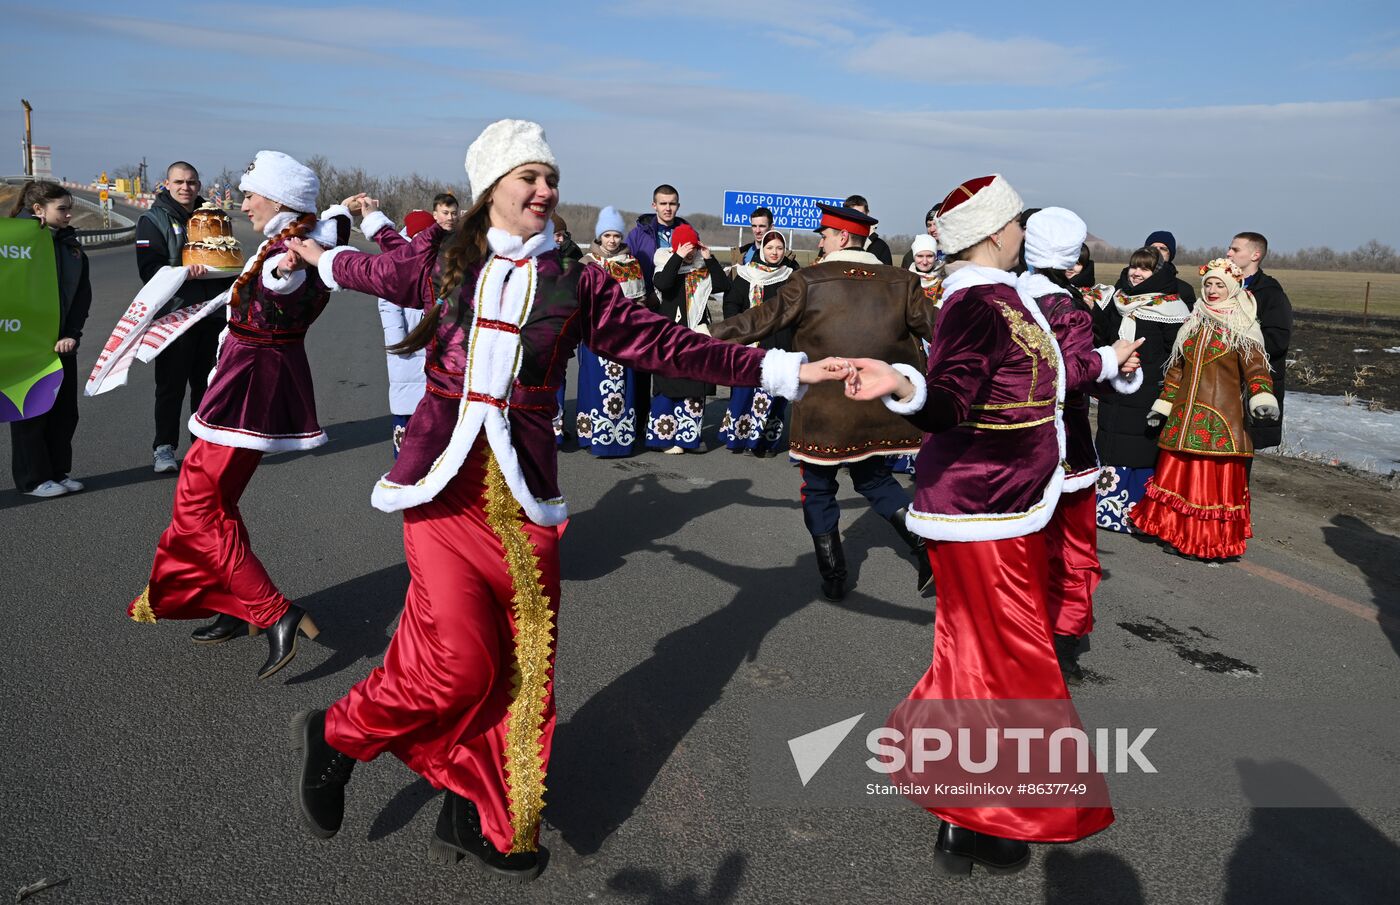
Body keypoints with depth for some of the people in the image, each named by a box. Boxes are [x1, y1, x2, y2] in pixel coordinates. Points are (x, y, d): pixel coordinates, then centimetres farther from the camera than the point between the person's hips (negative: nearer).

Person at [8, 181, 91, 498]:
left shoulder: (71, 244, 9)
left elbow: (82, 294, 8)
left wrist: (72, 334, -4)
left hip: (63, 344, 6)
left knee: (65, 411, 10)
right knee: (32, 413, 3)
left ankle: (59, 472, 23)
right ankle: (32, 480, 14)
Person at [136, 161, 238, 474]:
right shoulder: (153, 220, -2)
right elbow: (149, 269, -12)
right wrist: (183, 272, -30)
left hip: (212, 314, 5)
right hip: (174, 314, -5)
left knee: (208, 383, 11)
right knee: (171, 385, -2)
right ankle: (164, 447, 6)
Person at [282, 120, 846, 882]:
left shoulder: (572, 283, 4)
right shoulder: (440, 258, 4)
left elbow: (663, 344, 0)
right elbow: (376, 270, 25)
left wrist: (782, 370, -5)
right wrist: (319, 257, 46)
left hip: (522, 491, 2)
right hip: (444, 483, -2)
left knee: (519, 665, 4)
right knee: (455, 659, -11)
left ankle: (475, 818, 25)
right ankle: (337, 737, 18)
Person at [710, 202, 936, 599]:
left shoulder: (809, 282, -9)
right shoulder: (899, 282, 1)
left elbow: (764, 318, -6)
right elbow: (935, 325, 2)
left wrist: (713, 333, 4)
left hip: (825, 413, -4)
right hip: (879, 411, 4)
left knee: (819, 489, 13)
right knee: (873, 477, 23)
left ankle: (833, 578, 16)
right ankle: (928, 553, 11)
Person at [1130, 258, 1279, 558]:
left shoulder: (1241, 329, 0)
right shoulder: (1193, 324, 15)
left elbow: (1255, 368, -10)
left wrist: (1263, 399, -27)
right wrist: (1163, 405, 20)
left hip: (1221, 417, -5)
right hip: (1186, 415, 5)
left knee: (1218, 476, -3)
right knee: (1179, 473, 7)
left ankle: (1216, 540, 8)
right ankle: (1179, 532, 20)